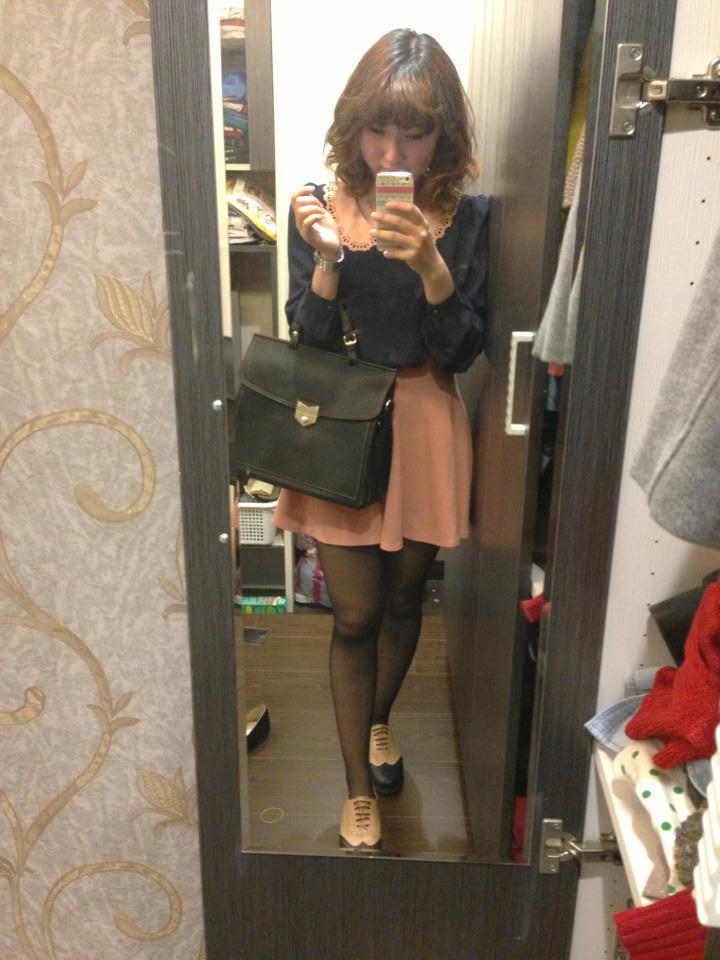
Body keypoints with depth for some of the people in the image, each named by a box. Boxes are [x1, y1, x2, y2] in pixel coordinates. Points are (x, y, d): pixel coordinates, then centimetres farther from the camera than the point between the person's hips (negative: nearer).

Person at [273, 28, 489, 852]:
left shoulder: (465, 217, -4)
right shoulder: (320, 207, -4)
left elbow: (461, 351, -7)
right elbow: (306, 340, -6)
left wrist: (432, 268, -23)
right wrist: (328, 258, -23)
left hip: (422, 429, 1)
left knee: (403, 597, 17)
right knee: (355, 615, 5)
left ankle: (378, 721, 48)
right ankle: (360, 790, 26)